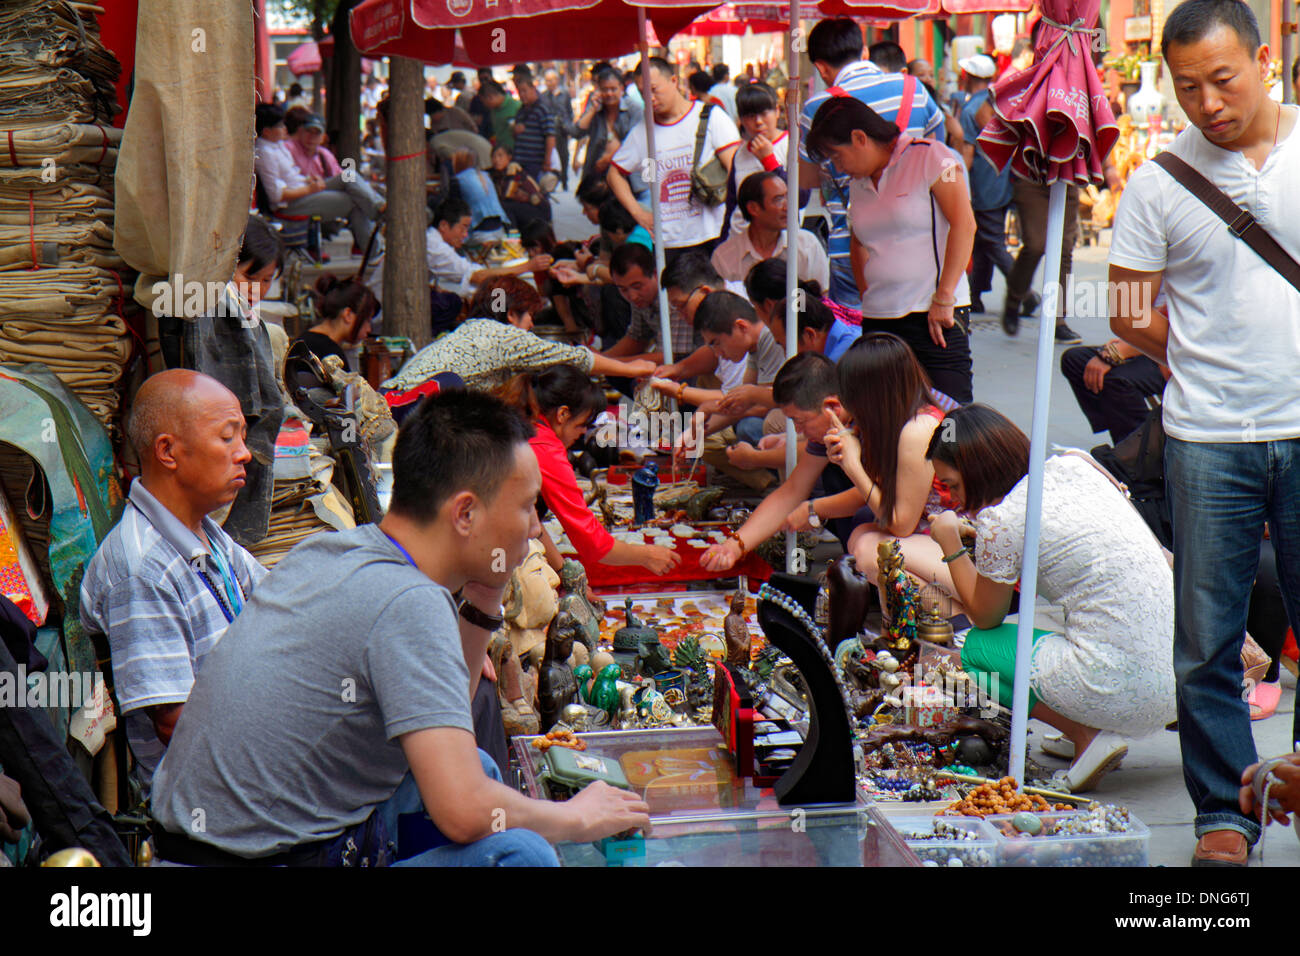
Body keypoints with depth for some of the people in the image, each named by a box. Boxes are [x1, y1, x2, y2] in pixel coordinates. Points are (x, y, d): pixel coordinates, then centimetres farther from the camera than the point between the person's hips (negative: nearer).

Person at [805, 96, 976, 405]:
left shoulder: (931, 157, -3)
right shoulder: (858, 182, 18)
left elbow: (964, 225, -11)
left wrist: (943, 299, -15)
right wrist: (867, 298, 16)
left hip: (934, 319, -6)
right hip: (878, 320, 6)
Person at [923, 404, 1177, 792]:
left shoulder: (1001, 521, -9)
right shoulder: (1074, 465, 9)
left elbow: (986, 618, 7)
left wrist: (950, 545, 19)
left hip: (1125, 695, -7)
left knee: (976, 648, 11)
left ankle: (1087, 736, 0)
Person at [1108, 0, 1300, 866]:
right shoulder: (1159, 182, 2)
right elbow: (1132, 314, 7)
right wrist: (1205, 369, -2)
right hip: (1209, 442, 0)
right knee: (1207, 641, 5)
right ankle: (1225, 814, 19)